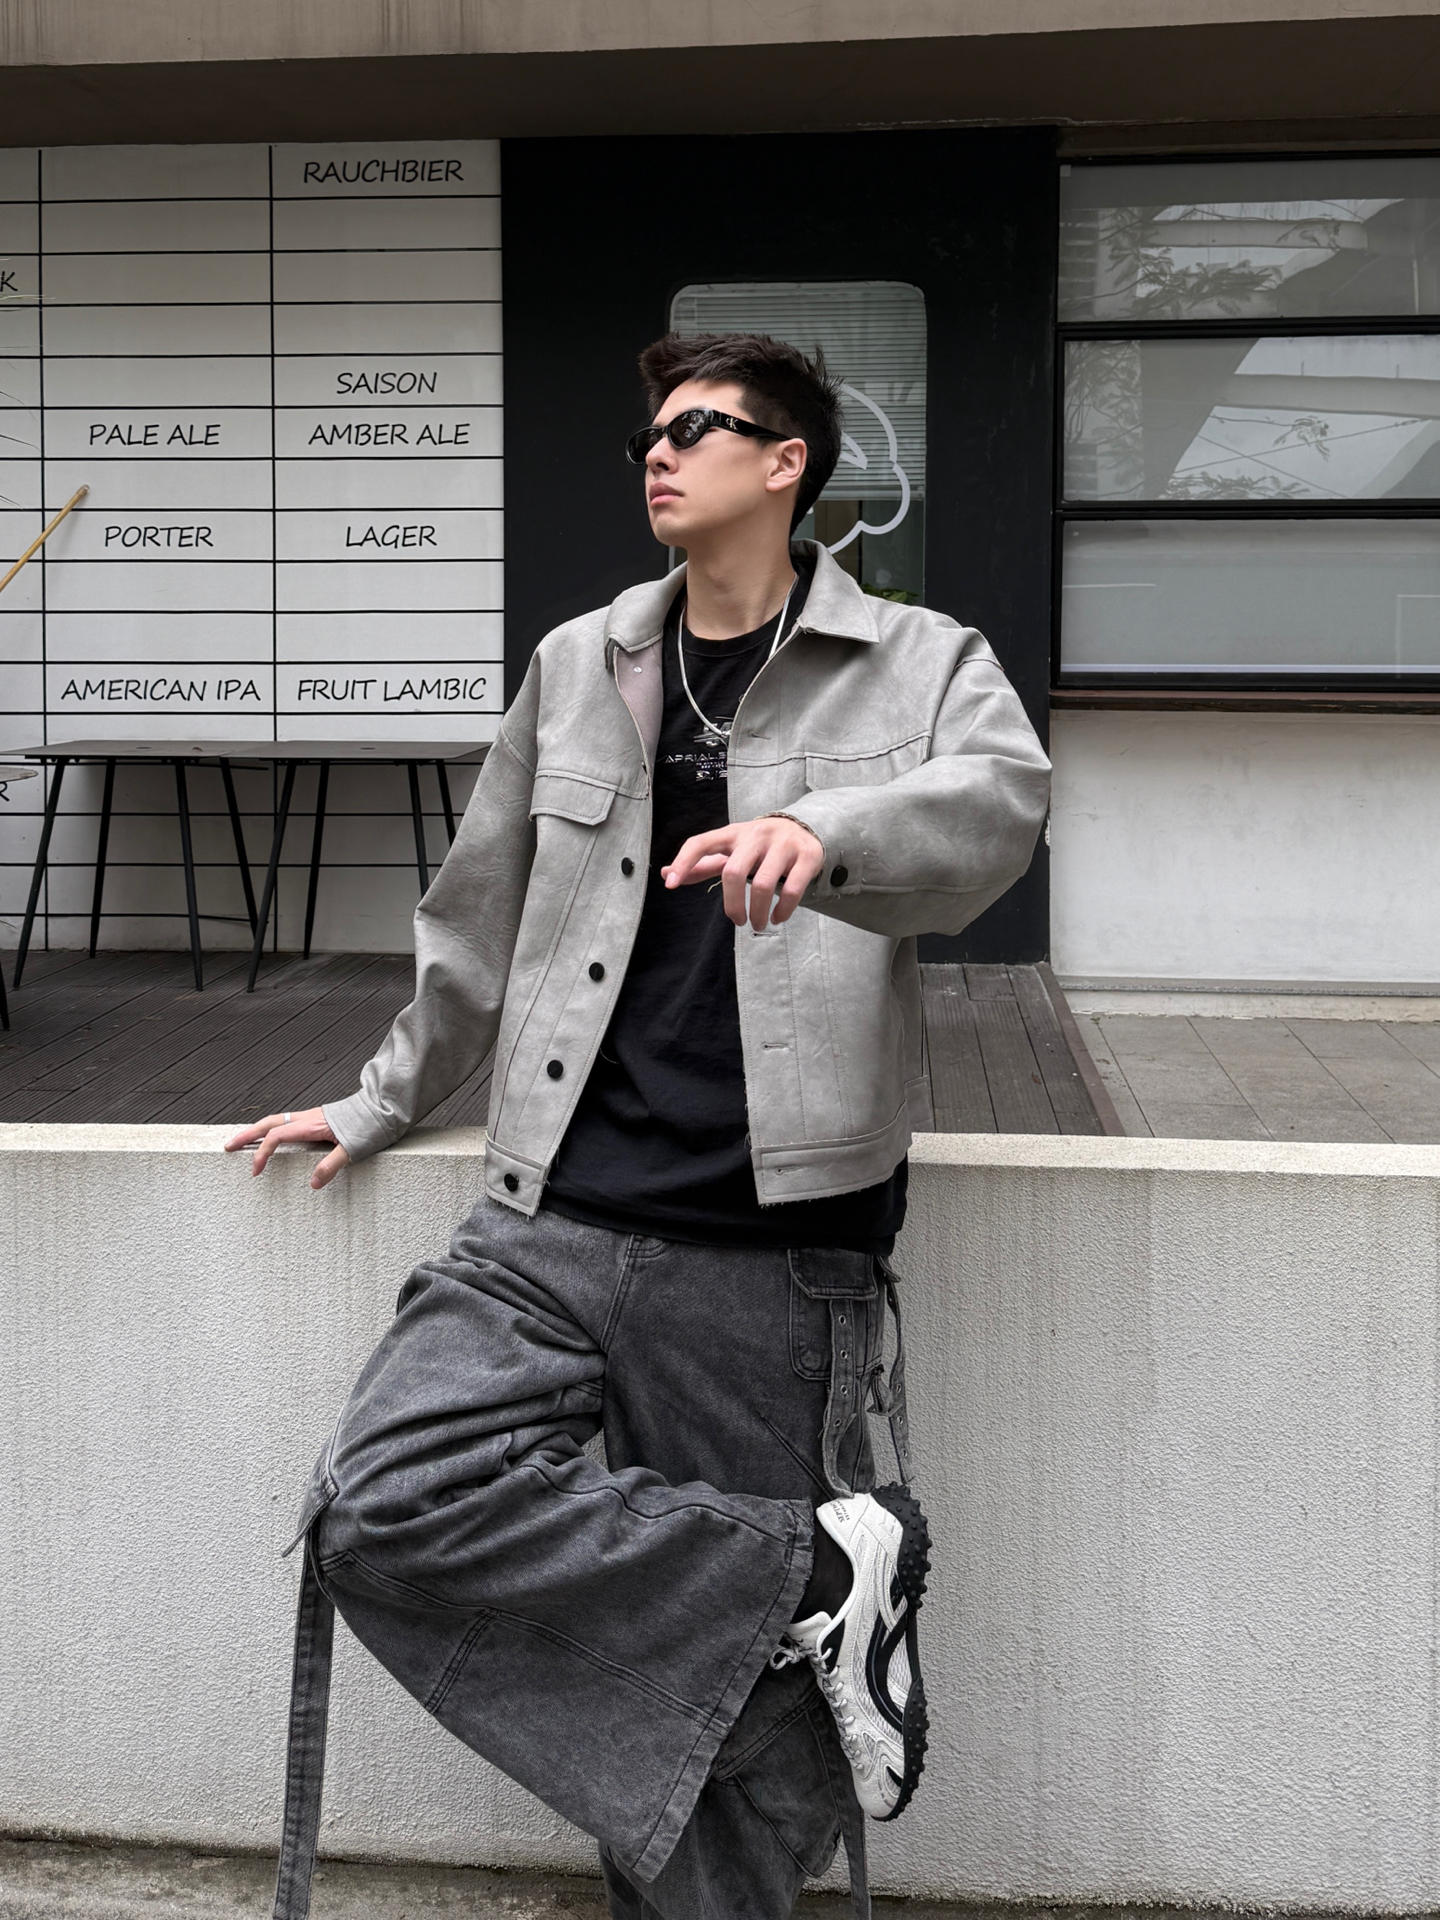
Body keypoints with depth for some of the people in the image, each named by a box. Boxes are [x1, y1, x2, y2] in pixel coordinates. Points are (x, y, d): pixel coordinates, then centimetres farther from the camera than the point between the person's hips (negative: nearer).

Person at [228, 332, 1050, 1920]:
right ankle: (819, 1569, -7)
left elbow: (995, 804, -18)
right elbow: (479, 918, 24)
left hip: (775, 1258, -3)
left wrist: (822, 832, -39)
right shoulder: (576, 668, 15)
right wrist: (383, 1107, 29)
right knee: (383, 1510, -18)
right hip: (554, 1224, 4)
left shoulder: (921, 667, 5)